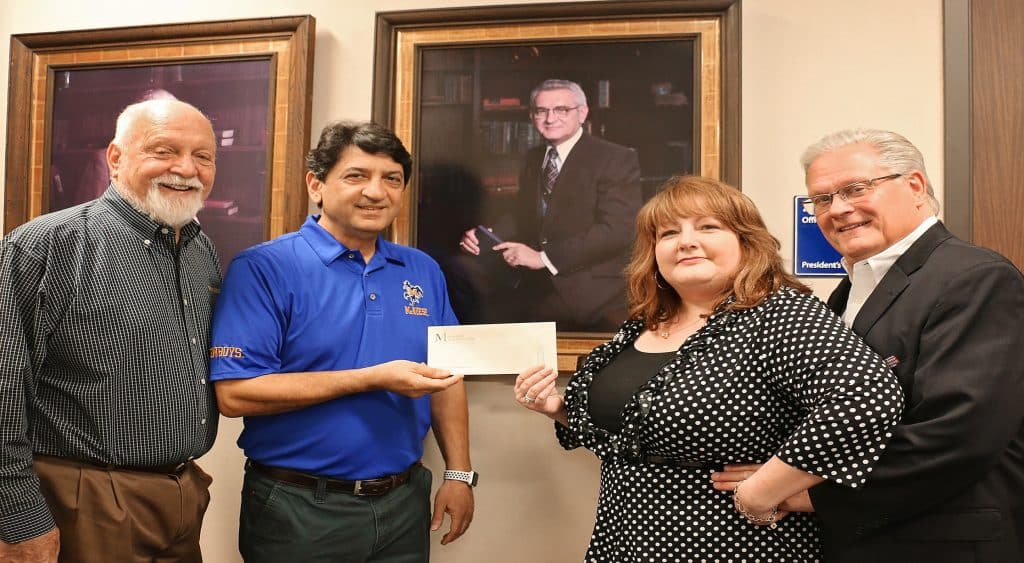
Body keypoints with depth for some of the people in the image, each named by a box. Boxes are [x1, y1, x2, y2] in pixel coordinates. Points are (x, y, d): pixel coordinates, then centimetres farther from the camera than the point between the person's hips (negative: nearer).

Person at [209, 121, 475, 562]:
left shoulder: (423, 271, 5)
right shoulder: (264, 269, -11)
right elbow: (235, 394, -19)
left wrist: (459, 474, 4)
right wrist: (372, 379, -22)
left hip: (404, 503, 5)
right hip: (299, 510, -4)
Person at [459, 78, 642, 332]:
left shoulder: (617, 159, -10)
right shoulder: (532, 159, 13)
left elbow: (616, 230, -20)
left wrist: (545, 257, -25)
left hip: (594, 301, -6)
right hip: (537, 295, 6)